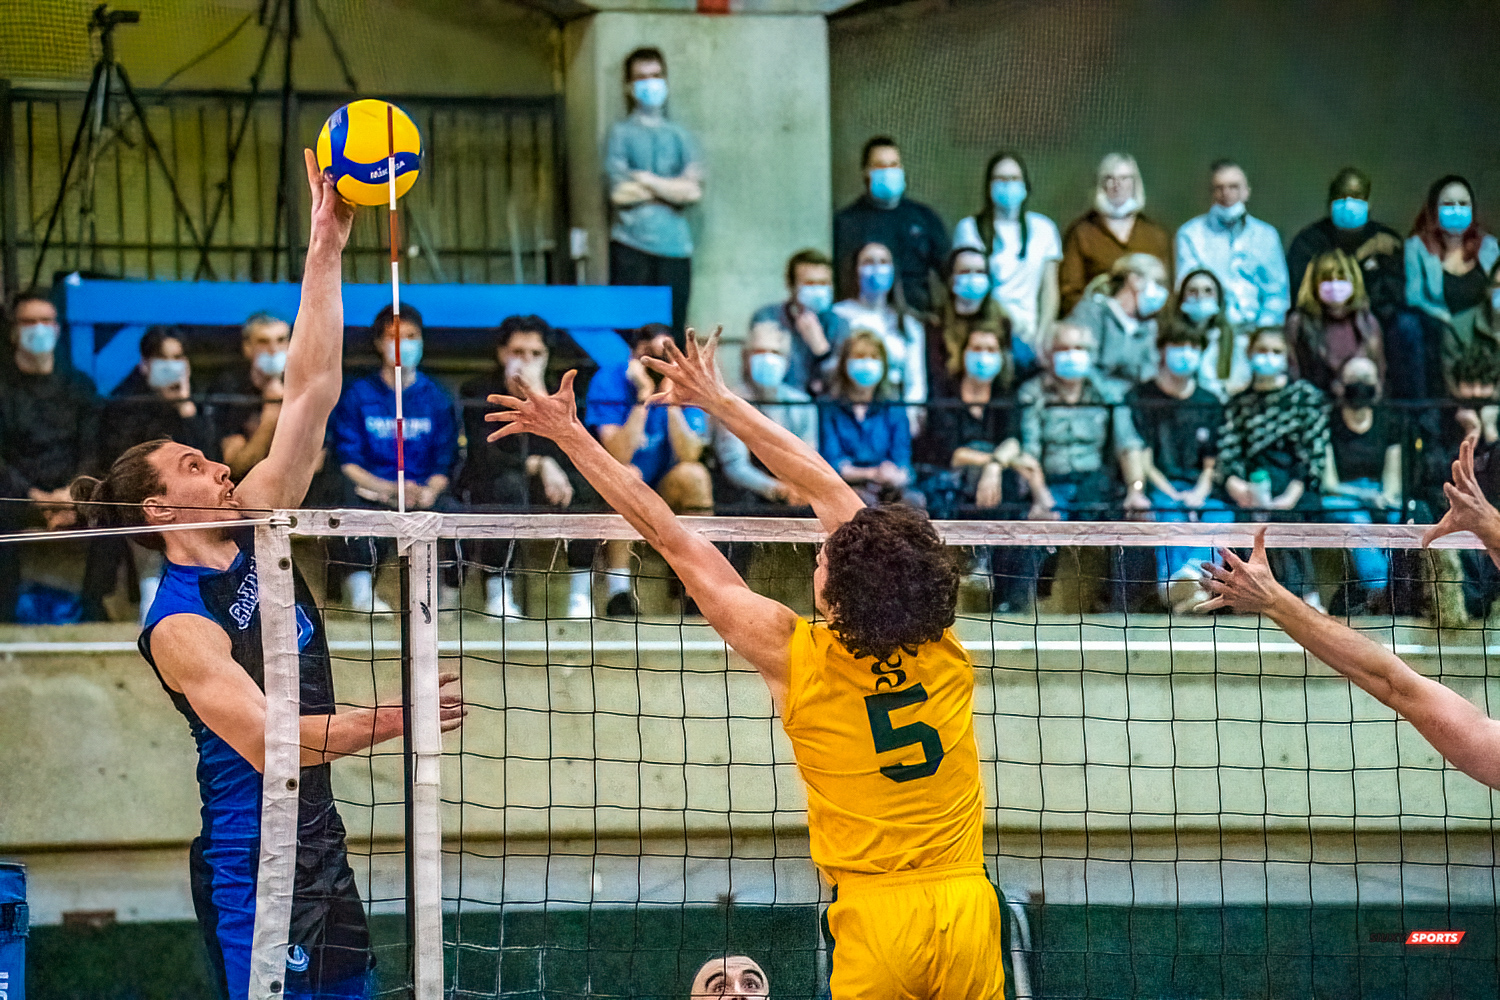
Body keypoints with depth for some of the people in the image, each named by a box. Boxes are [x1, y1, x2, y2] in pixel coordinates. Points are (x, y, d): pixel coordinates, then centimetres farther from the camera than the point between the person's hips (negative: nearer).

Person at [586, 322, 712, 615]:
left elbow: (688, 455, -20)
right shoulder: (609, 382, -14)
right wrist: (643, 396, -31)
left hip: (663, 490, 3)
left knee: (694, 474, -27)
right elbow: (619, 456, -27)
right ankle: (618, 591, -36)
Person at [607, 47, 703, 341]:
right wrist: (671, 188, -1)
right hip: (631, 245, -3)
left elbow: (694, 190, 1)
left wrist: (646, 181, -3)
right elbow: (619, 192, -5)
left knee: (671, 335, -1)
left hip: (675, 246, 3)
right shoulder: (621, 133, 9)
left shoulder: (681, 136, 16)